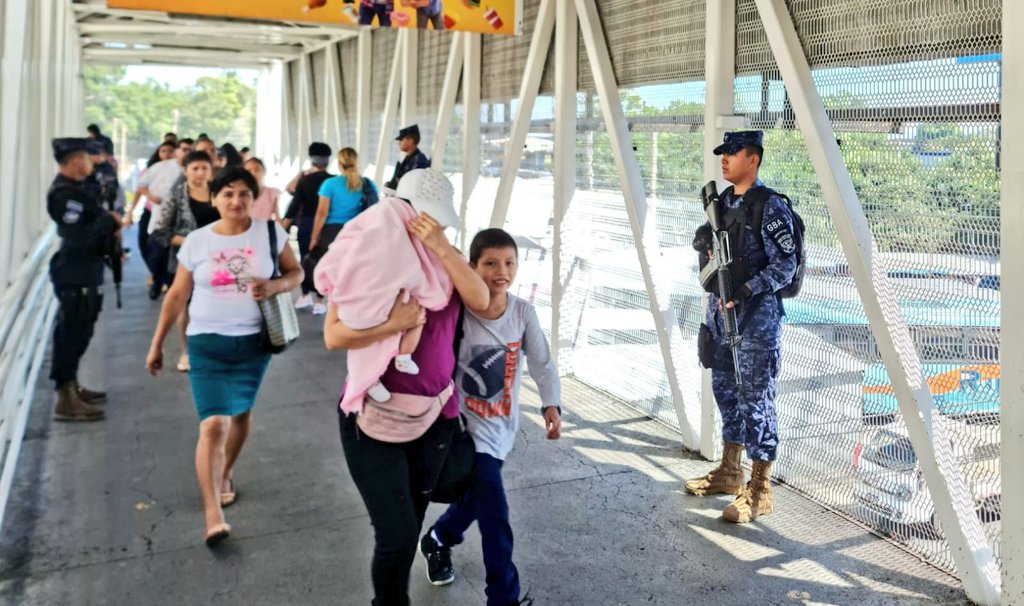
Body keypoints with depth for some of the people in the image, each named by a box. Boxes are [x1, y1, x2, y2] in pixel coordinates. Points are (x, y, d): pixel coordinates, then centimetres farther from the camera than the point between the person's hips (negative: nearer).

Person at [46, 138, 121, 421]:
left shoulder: (73, 187, 12)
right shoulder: (64, 194, -20)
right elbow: (81, 238, -24)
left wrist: (108, 226, 0)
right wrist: (110, 220, -11)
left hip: (82, 272, 10)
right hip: (75, 274, -10)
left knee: (77, 331, 18)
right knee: (72, 332, -7)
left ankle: (71, 387, 30)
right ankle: (66, 401, -2)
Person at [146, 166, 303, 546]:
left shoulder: (270, 232, -4)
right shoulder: (197, 241, -3)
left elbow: (295, 272, 6)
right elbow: (176, 296, 4)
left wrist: (275, 286, -17)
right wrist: (156, 345, 7)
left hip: (254, 341, 2)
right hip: (208, 342, -2)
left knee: (241, 413, 18)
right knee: (213, 424, -12)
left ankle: (224, 475, 44)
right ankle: (212, 515, -10)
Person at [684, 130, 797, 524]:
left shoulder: (770, 206, -12)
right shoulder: (723, 201, 12)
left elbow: (786, 265, -16)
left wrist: (747, 289, -25)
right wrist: (704, 241, 3)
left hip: (756, 318, -9)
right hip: (721, 312, 9)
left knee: (756, 400, -5)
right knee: (725, 390, 17)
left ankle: (759, 491, 4)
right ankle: (729, 471, 31)